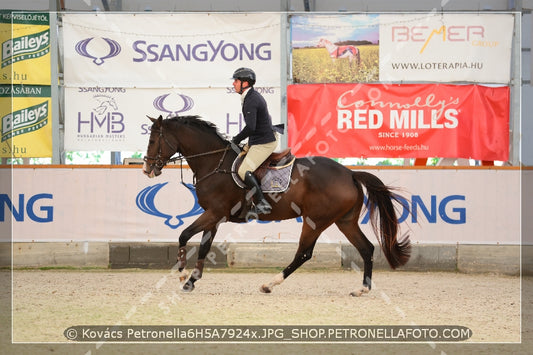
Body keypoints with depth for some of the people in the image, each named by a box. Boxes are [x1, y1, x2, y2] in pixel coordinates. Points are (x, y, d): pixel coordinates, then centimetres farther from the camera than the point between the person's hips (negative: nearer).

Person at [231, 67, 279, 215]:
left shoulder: (251, 101, -21)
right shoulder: (255, 96, 13)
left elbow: (250, 127, -32)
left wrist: (236, 140, -17)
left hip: (264, 143, -11)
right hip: (267, 138, 11)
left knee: (244, 171, -19)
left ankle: (262, 204, -20)